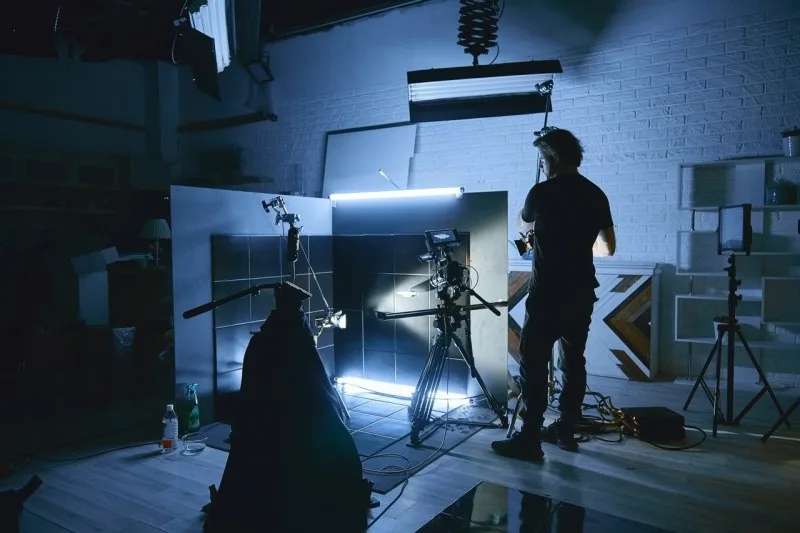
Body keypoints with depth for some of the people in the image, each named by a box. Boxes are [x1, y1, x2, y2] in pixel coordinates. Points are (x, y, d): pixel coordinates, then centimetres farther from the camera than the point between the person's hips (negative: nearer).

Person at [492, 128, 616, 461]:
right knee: (573, 360, 12)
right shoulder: (596, 194, 7)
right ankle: (566, 431, 20)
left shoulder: (543, 192, -8)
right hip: (582, 293, 7)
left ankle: (529, 440, -2)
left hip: (548, 293, -6)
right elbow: (608, 248, 11)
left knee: (533, 363, -3)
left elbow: (523, 227, 12)